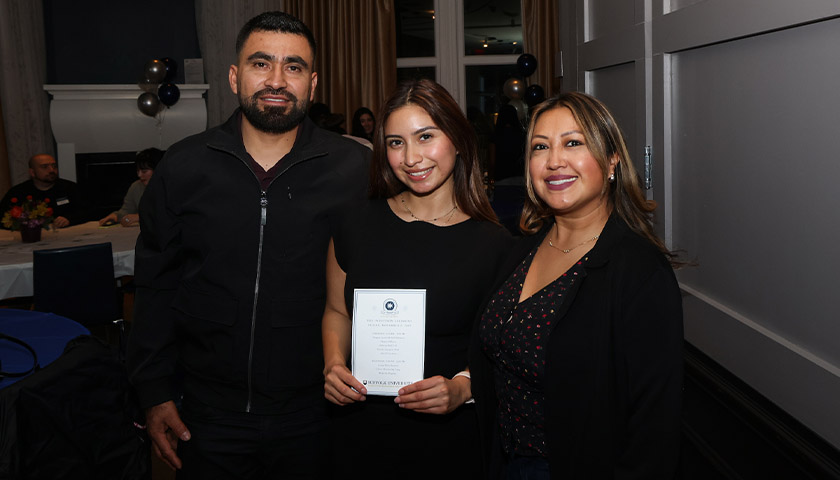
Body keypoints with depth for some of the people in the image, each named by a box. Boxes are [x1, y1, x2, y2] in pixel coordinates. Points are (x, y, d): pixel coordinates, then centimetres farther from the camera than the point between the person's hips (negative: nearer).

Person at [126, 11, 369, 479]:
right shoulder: (184, 167, -2)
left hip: (312, 417, -1)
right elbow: (156, 285, 4)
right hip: (208, 415, 2)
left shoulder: (356, 169, -8)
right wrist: (155, 393, 4)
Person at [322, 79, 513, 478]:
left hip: (450, 435, -2)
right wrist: (334, 365, -7)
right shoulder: (356, 224, -2)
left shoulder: (494, 245, -9)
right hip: (359, 429, 2)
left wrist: (462, 388, -20)